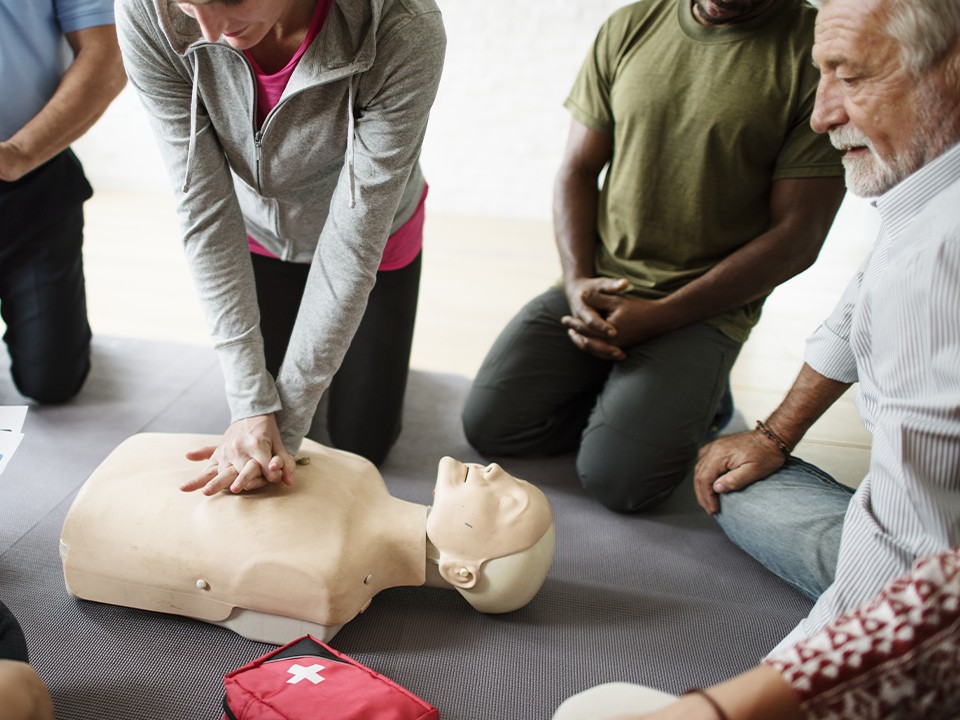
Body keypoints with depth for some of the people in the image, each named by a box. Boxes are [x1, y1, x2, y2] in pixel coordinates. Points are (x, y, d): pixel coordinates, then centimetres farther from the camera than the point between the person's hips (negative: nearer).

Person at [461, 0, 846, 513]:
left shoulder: (816, 53, -8)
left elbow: (797, 237, -10)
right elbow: (577, 169, 9)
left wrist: (658, 315, -15)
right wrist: (577, 281, -8)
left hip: (703, 308, -4)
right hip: (595, 286, 4)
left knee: (615, 479, -18)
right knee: (487, 424, -8)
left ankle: (695, 399, 11)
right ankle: (621, 397, 13)